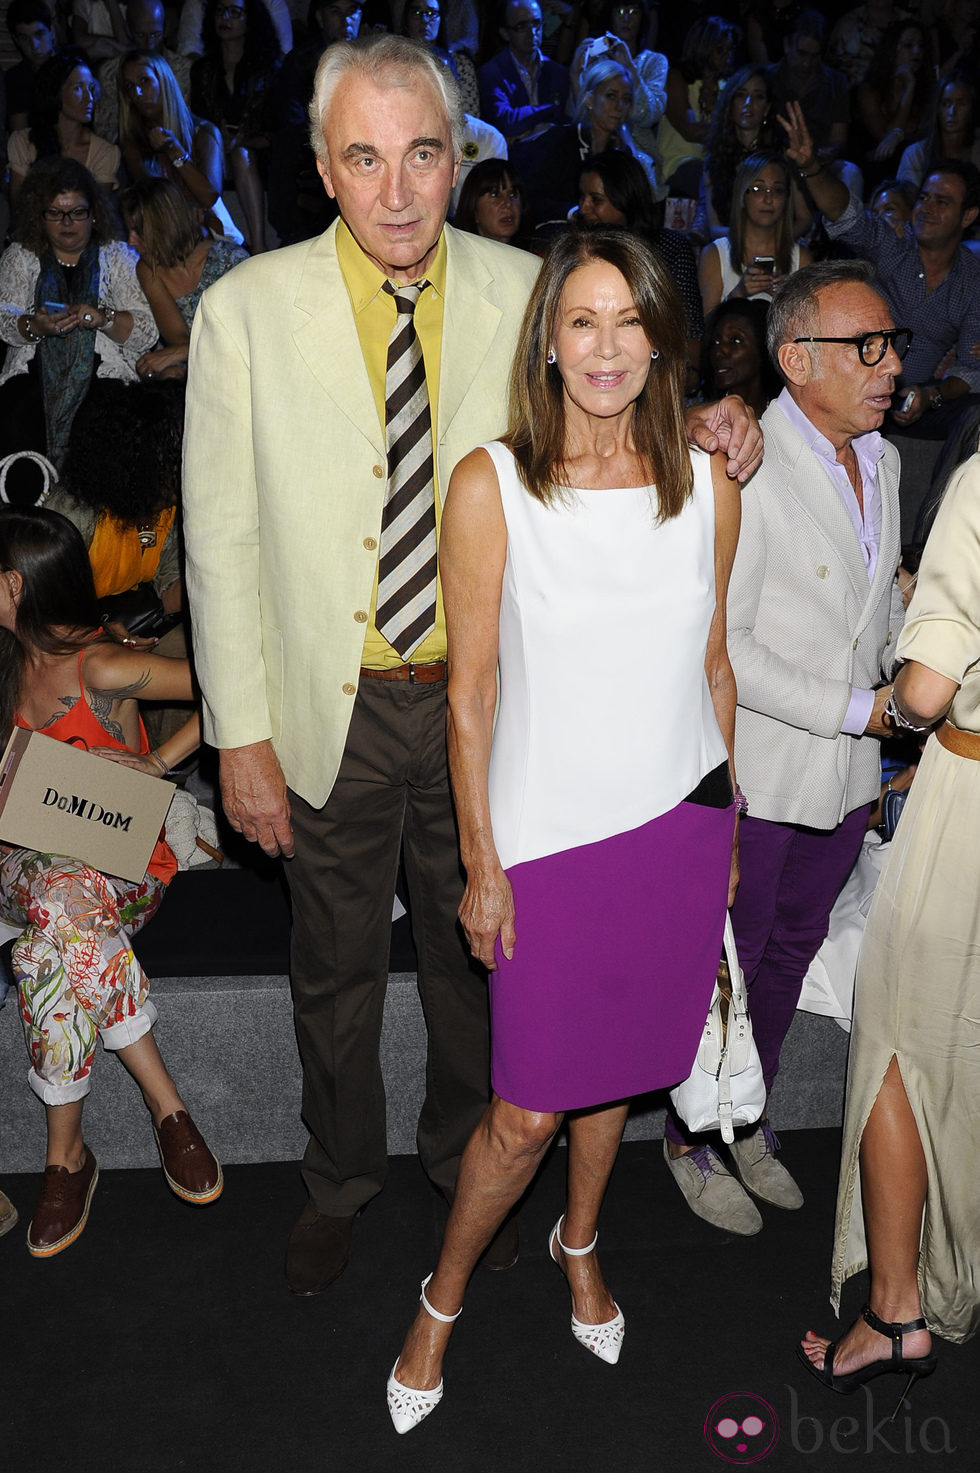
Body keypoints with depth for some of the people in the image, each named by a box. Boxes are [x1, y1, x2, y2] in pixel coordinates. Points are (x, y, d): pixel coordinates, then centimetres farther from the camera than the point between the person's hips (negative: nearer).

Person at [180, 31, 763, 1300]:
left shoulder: (527, 294, -6)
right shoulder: (245, 311, -11)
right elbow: (221, 540, -7)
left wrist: (705, 429, -14)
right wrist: (240, 737, -8)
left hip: (483, 701, 1)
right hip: (331, 710, -1)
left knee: (475, 954, 20)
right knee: (336, 968, 18)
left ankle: (465, 1159, 49)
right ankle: (339, 1181, 46)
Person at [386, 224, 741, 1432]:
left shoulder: (707, 486, 0)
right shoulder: (490, 485, -10)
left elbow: (713, 667, 9)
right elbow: (471, 690, -7)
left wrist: (728, 828, 12)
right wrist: (481, 866, -6)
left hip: (676, 828, 3)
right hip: (548, 834, -3)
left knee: (616, 1061, 19)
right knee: (528, 1109, 3)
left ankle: (578, 1244, 47)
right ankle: (442, 1300, 30)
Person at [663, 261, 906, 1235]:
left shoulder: (881, 459, 8)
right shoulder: (744, 469, -20)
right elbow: (722, 647, -22)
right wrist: (860, 708, -19)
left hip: (847, 778, 8)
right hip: (754, 776, -7)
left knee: (790, 953, 21)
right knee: (724, 966, 9)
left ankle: (747, 1121, 42)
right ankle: (692, 1138, 32)